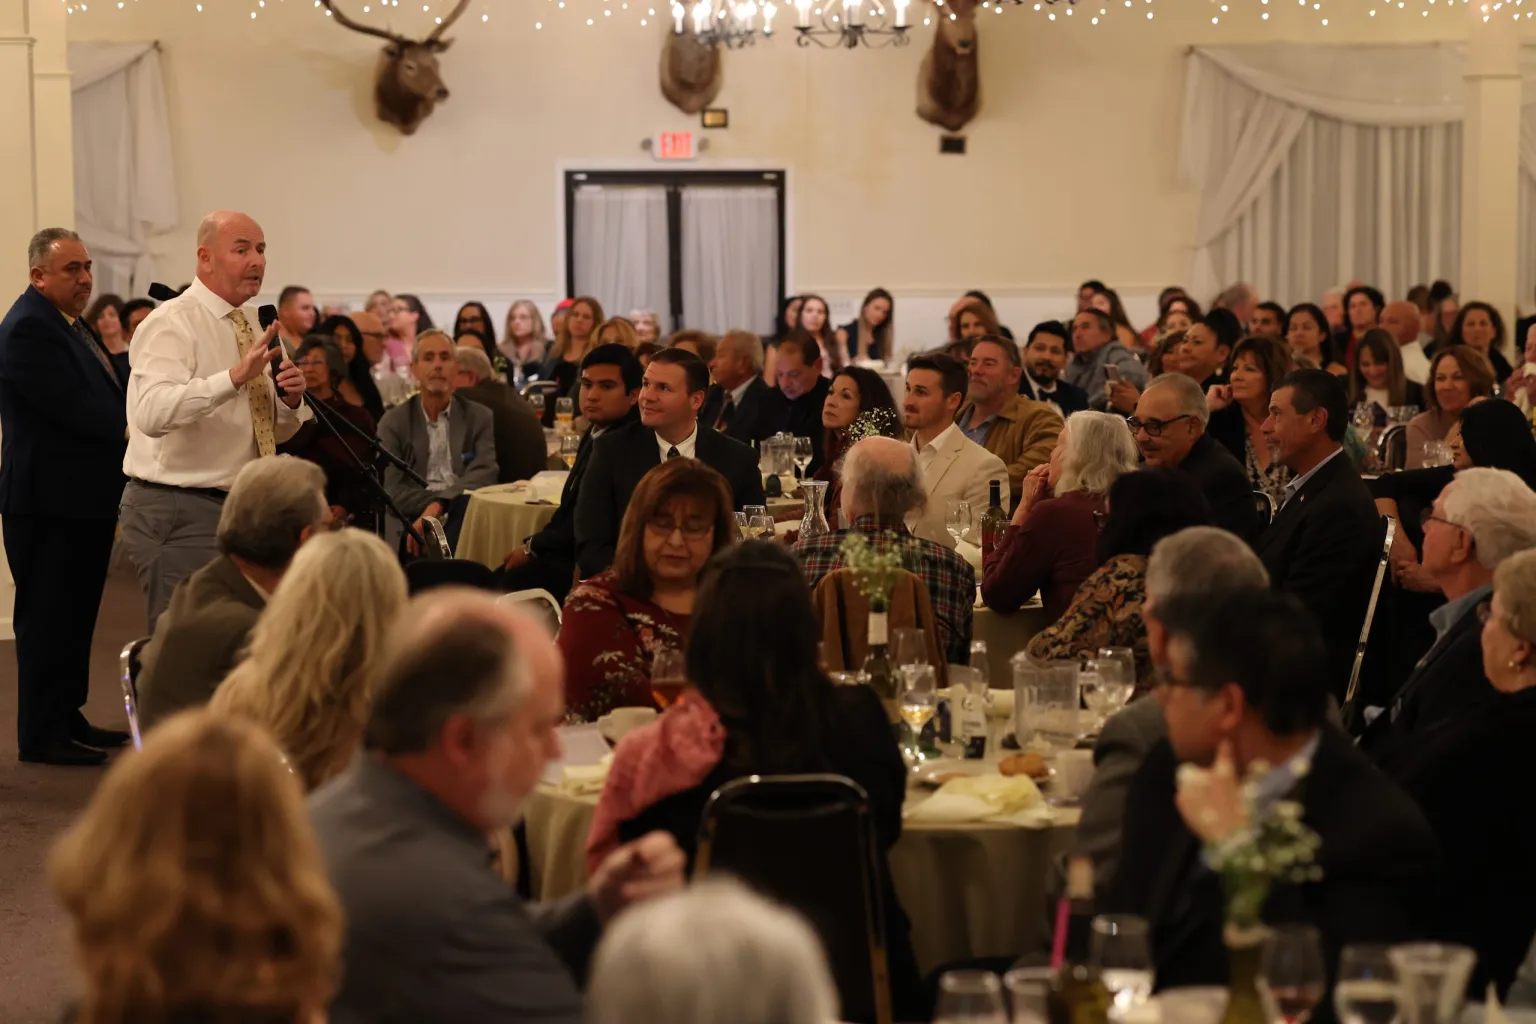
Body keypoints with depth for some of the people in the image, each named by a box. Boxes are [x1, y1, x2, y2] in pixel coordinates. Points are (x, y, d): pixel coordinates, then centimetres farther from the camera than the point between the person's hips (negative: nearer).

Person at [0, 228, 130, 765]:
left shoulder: (71, 323, 16)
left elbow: (102, 392, 16)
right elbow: (73, 407, -24)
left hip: (85, 496, 10)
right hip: (48, 500, -10)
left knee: (75, 614, 16)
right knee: (48, 616, -3)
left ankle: (67, 718, 25)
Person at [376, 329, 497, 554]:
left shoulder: (480, 418, 13)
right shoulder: (394, 422, 11)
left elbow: (485, 473, -4)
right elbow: (393, 491, 0)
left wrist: (439, 505, -22)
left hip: (463, 521, 3)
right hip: (411, 525, -2)